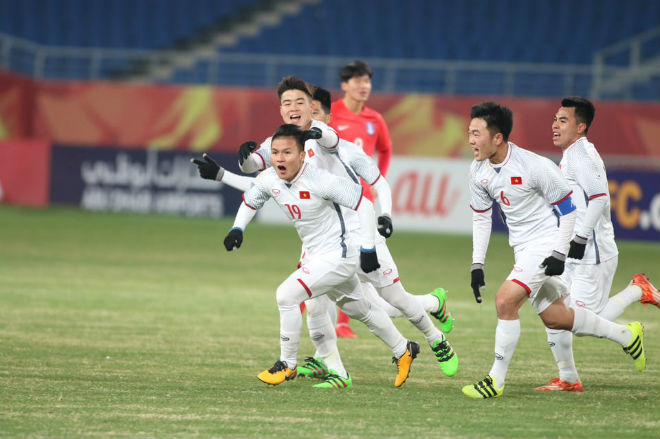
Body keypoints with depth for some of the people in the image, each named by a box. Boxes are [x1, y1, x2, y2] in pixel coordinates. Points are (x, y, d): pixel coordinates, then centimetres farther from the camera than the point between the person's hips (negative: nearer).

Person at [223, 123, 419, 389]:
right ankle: (403, 351, 42)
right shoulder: (269, 180, -7)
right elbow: (250, 201, 15)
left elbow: (363, 204, -20)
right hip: (315, 255, 8)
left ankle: (287, 364, -3)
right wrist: (237, 228, -3)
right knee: (358, 310, 22)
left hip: (338, 255, -8)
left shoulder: (320, 180, -26)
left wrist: (368, 247, -21)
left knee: (287, 295, -19)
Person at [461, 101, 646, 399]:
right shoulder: (479, 171, -1)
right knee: (554, 319, 13)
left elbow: (567, 207, -12)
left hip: (546, 244, -8)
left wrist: (559, 254, -18)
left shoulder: (534, 166, -21)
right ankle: (626, 335, 33)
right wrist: (477, 265, 7)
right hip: (523, 249, 8)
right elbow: (480, 217, 12)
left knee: (505, 301, -21)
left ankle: (496, 380, -12)